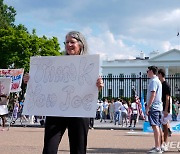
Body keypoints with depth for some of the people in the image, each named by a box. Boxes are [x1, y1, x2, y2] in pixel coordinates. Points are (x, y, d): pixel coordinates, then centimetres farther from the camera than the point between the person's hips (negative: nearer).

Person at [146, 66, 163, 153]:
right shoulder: (158, 81, 20)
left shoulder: (153, 81, -12)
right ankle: (158, 147, 16)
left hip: (153, 107, -10)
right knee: (158, 127, 12)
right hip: (158, 107, 10)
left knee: (155, 126, -12)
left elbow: (153, 95, -20)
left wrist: (147, 107, -19)